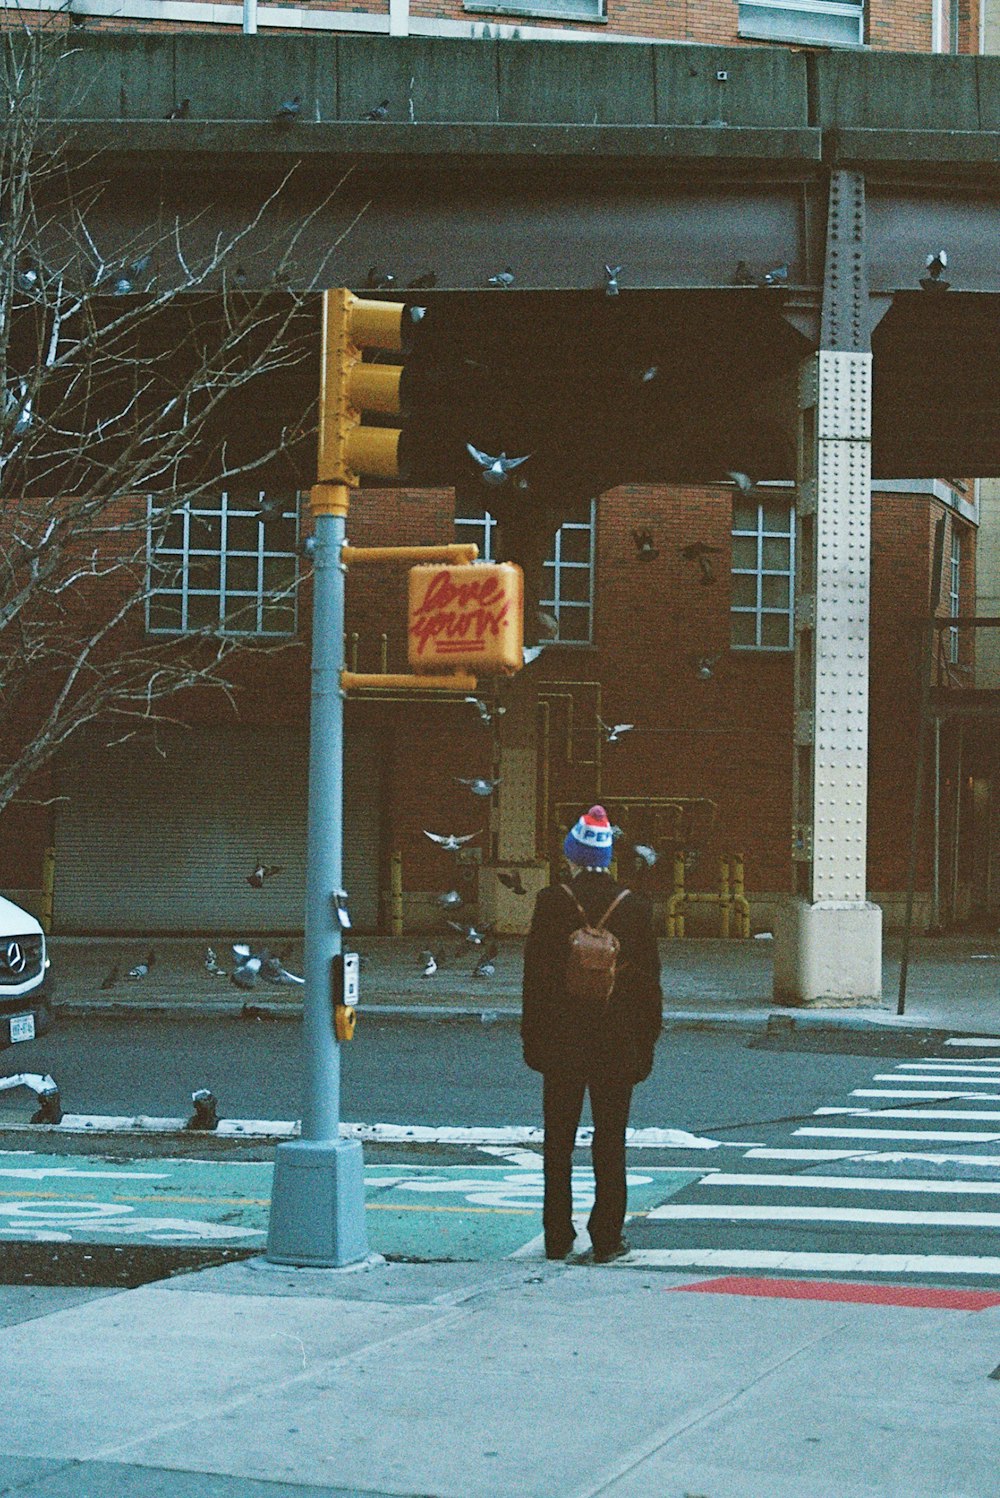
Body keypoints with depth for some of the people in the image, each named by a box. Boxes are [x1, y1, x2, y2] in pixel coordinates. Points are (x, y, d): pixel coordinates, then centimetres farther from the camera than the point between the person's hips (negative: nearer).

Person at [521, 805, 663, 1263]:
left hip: (561, 1045, -1)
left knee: (558, 1143, 8)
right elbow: (648, 980, 2)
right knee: (610, 1143, 6)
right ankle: (606, 1240, 6)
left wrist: (532, 1038, 3)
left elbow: (535, 975, -5)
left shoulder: (552, 902, -7)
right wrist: (646, 1043, 9)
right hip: (616, 1045, 1)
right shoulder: (635, 907, -2)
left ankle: (558, 1238, 11)